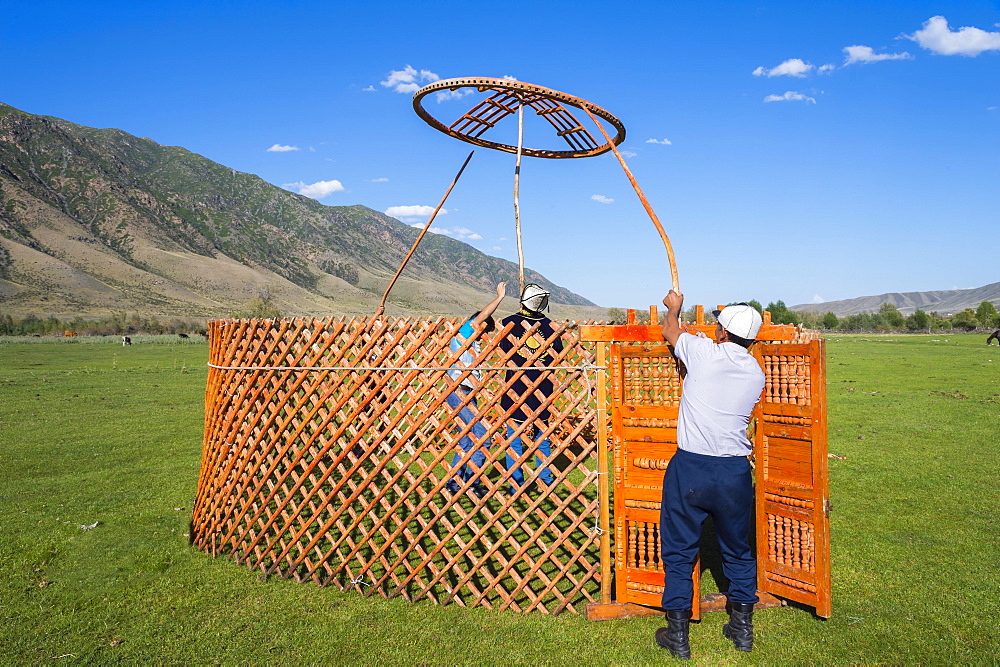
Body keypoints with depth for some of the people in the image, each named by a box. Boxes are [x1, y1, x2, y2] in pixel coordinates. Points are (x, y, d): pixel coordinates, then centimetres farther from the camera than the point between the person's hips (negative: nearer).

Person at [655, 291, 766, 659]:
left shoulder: (705, 352, -8)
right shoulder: (756, 374, 5)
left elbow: (669, 329, 11)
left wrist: (673, 307, 33)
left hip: (690, 468, -4)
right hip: (735, 472, 4)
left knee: (679, 551, 10)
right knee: (738, 550, 22)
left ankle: (677, 634, 18)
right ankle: (743, 628, 33)